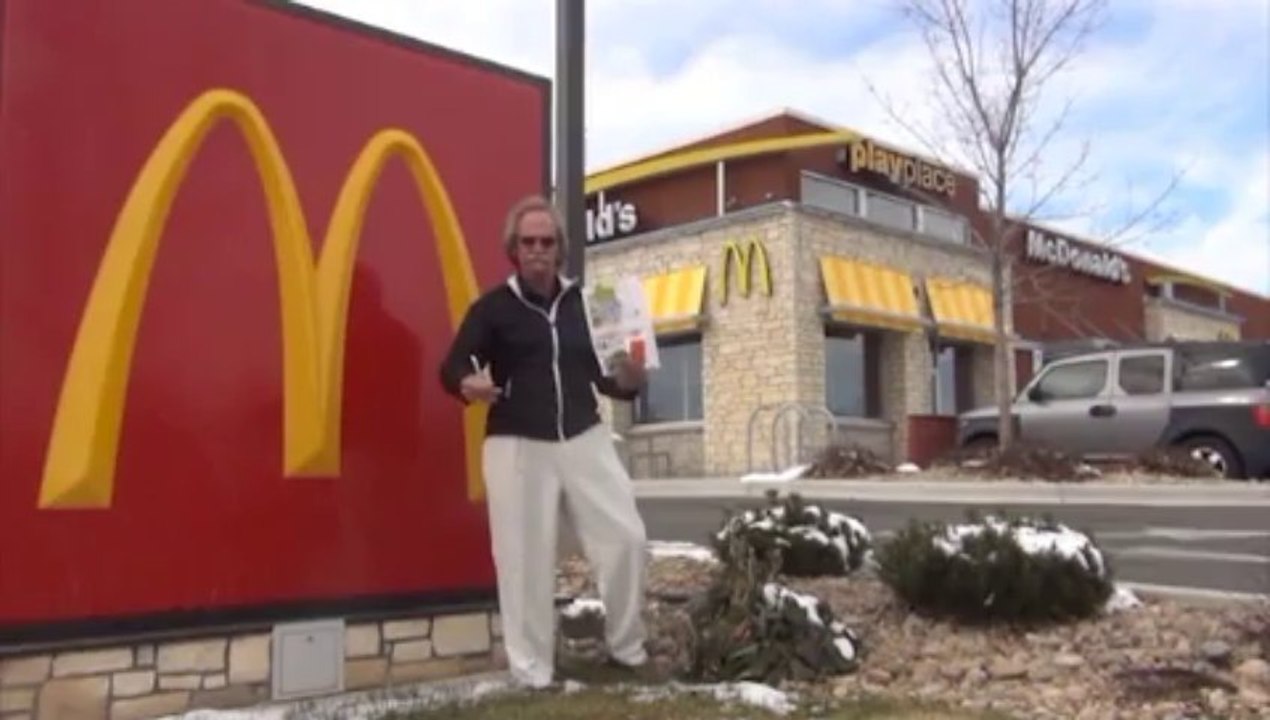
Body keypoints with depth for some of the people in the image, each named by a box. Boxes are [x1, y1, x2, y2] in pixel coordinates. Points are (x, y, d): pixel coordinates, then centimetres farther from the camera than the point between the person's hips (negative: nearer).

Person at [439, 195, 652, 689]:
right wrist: (468, 383, -32)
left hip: (584, 438, 3)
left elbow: (600, 374, 15)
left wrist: (627, 381, -8)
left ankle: (627, 650, 18)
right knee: (525, 559, -2)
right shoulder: (493, 307, -2)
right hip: (516, 445, -3)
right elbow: (451, 367, -8)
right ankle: (533, 673, 11)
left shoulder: (583, 303, 9)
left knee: (625, 537, -1)